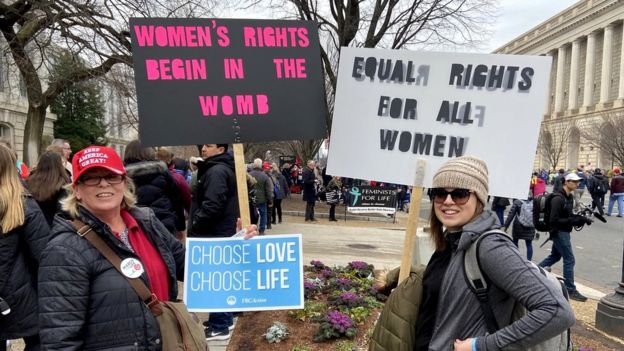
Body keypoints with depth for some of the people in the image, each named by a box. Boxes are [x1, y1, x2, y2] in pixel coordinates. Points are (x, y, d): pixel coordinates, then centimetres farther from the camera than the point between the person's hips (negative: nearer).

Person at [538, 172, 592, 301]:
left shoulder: (569, 197, 7)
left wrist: (581, 218, -1)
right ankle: (571, 290, 6)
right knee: (569, 260, -4)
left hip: (564, 232, 10)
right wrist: (575, 221, -27)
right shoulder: (558, 199, -22)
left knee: (555, 256, 21)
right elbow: (554, 220, -25)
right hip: (559, 232, -10)